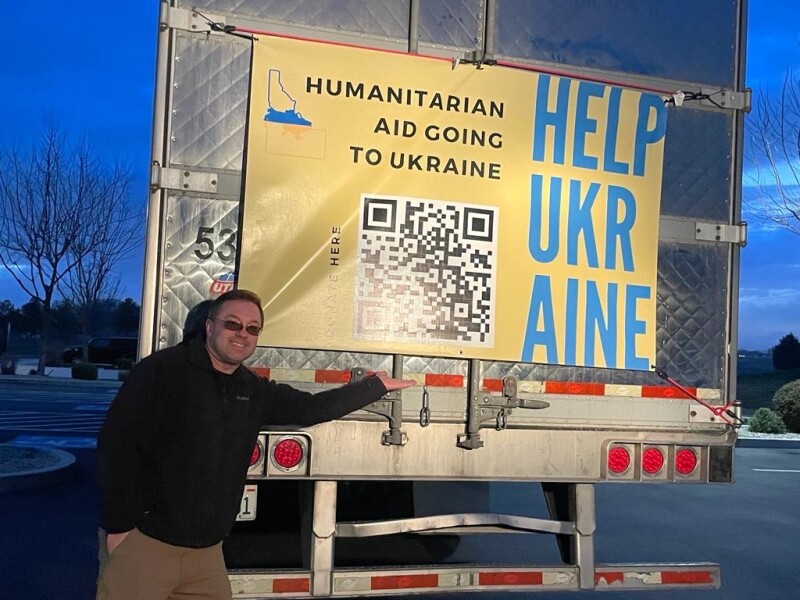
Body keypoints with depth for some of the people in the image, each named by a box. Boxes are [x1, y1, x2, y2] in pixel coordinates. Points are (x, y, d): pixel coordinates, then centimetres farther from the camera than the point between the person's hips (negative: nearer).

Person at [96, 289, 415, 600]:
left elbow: (311, 408, 16)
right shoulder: (161, 369, -10)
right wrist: (118, 525, -15)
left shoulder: (255, 391, 10)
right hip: (143, 540, -5)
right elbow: (118, 442, -13)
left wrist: (377, 384, 17)